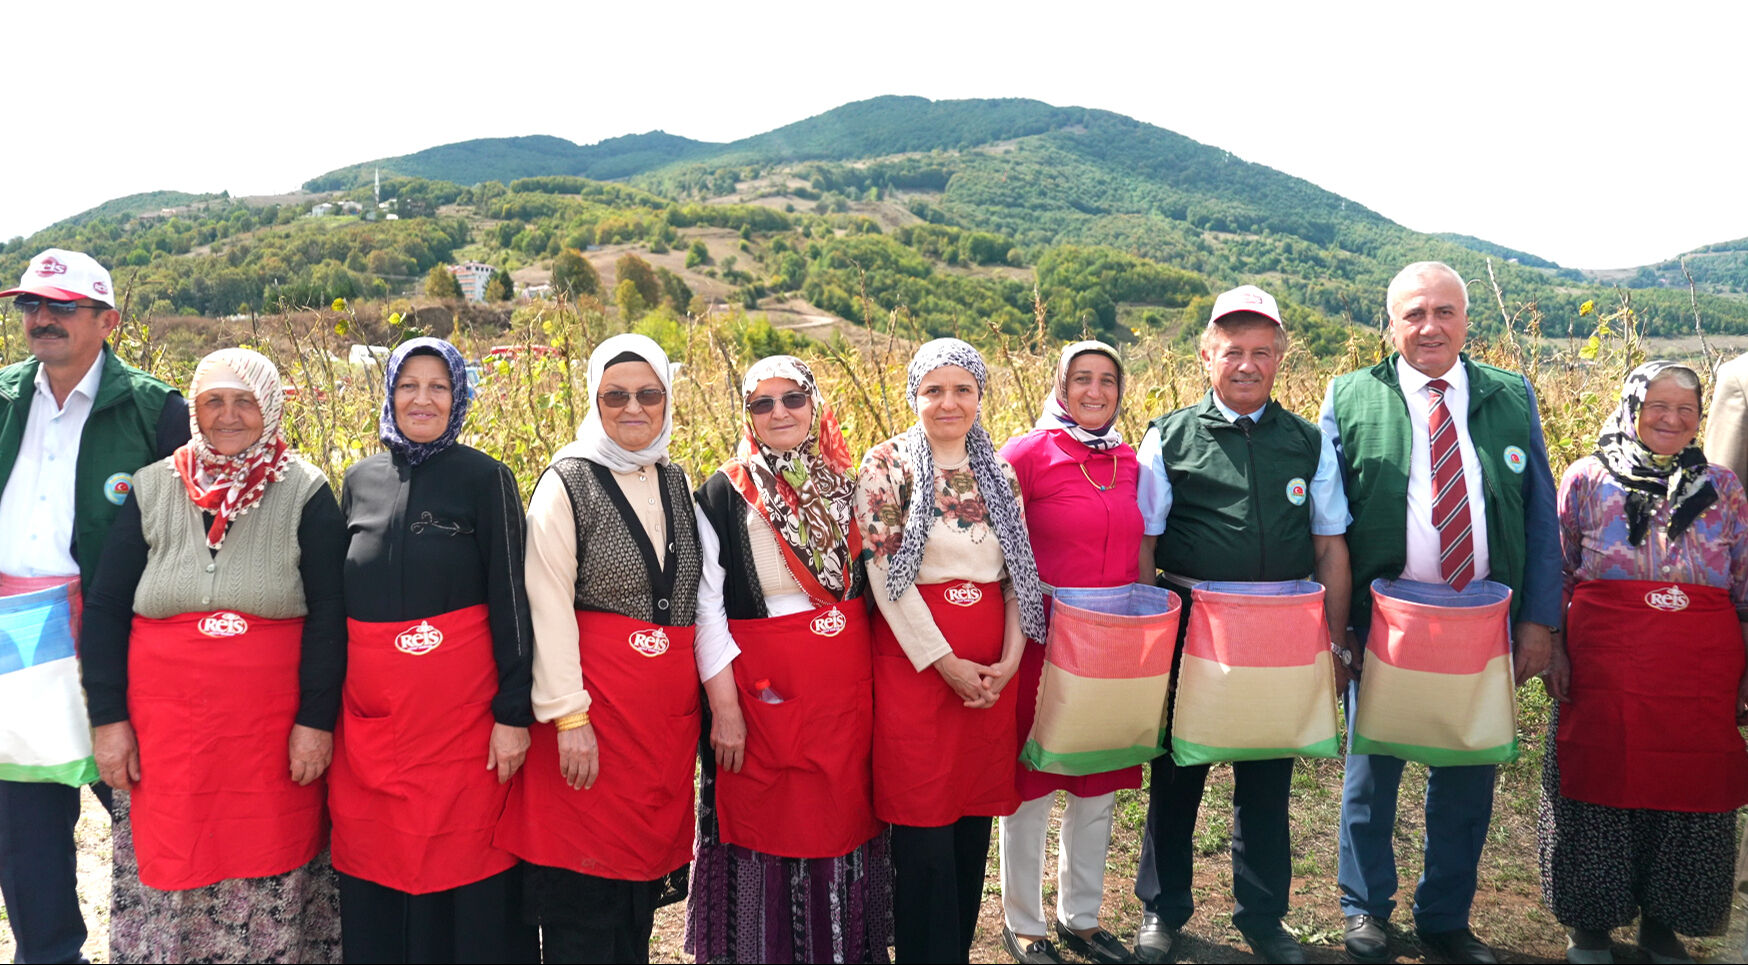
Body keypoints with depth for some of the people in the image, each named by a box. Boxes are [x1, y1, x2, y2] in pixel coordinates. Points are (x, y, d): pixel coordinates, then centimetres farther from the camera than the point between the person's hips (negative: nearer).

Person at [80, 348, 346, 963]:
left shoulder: (305, 493, 0)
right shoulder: (152, 488, 6)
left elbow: (329, 616, -3)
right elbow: (105, 608, 8)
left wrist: (315, 720, -9)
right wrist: (108, 719, 1)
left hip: (273, 728, -2)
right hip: (164, 728, 2)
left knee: (272, 887, 3)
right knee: (169, 875, 9)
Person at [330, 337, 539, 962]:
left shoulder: (485, 480, -2)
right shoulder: (360, 481, 10)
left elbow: (511, 600, -5)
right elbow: (337, 598, 15)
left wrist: (514, 714, -11)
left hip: (461, 706, -4)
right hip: (368, 710, 4)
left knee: (465, 869, 2)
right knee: (374, 875, 9)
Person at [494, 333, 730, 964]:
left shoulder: (676, 483, 11)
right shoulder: (568, 482, -5)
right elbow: (548, 610, -11)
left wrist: (721, 687, 6)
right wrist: (568, 716, -16)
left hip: (669, 708, 5)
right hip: (593, 698, -5)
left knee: (644, 878, 13)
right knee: (585, 895, 1)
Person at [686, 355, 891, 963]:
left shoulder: (844, 485, 8)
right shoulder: (725, 494, -4)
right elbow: (705, 606, -7)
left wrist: (876, 678, 11)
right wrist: (725, 707, -12)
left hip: (845, 685, 4)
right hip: (762, 686, -4)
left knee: (841, 815, 10)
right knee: (764, 824, 4)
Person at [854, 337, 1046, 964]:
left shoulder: (998, 472, 10)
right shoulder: (887, 466, -4)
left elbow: (1019, 572, 9)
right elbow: (885, 575, -10)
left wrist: (1010, 658, -4)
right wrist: (945, 662, -13)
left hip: (993, 667, 5)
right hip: (914, 656, -4)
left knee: (976, 811, 11)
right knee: (923, 820, 0)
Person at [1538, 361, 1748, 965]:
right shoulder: (1589, 478, 5)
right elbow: (1555, 574, 6)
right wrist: (1552, 648, -2)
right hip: (1604, 666, -2)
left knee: (1690, 790, 6)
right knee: (1600, 784, 4)